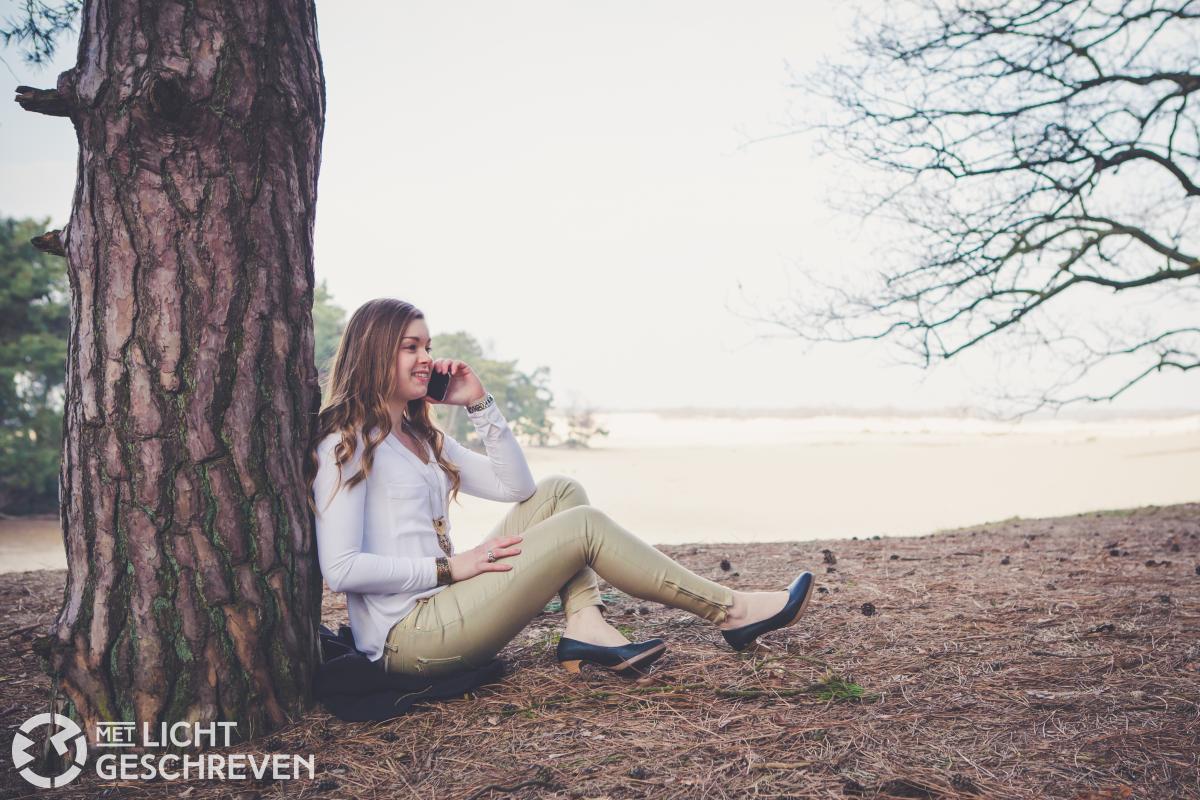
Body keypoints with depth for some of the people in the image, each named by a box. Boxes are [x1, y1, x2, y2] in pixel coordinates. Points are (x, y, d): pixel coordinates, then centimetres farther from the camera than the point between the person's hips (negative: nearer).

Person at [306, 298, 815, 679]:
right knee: (584, 526, -15)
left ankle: (585, 629, -17)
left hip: (441, 613, 9)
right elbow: (340, 570, -19)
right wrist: (449, 567, -16)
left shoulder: (421, 436, 17)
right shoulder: (346, 443, -10)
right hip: (408, 637, -9)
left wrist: (479, 403, 6)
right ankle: (730, 612, -5)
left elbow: (516, 486, 13)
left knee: (559, 492, 3)